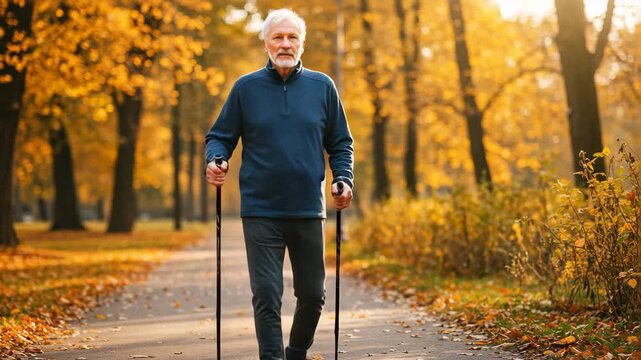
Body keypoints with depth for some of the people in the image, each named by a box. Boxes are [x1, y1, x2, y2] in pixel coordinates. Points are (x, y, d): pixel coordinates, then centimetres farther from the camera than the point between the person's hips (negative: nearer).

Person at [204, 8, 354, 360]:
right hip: (261, 212, -2)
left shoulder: (322, 87, 5)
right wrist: (215, 160, -14)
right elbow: (220, 137, 7)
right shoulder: (245, 88, 2)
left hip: (309, 211, 2)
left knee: (313, 294, 11)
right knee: (266, 296, -4)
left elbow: (341, 143, 11)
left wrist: (343, 179, -5)